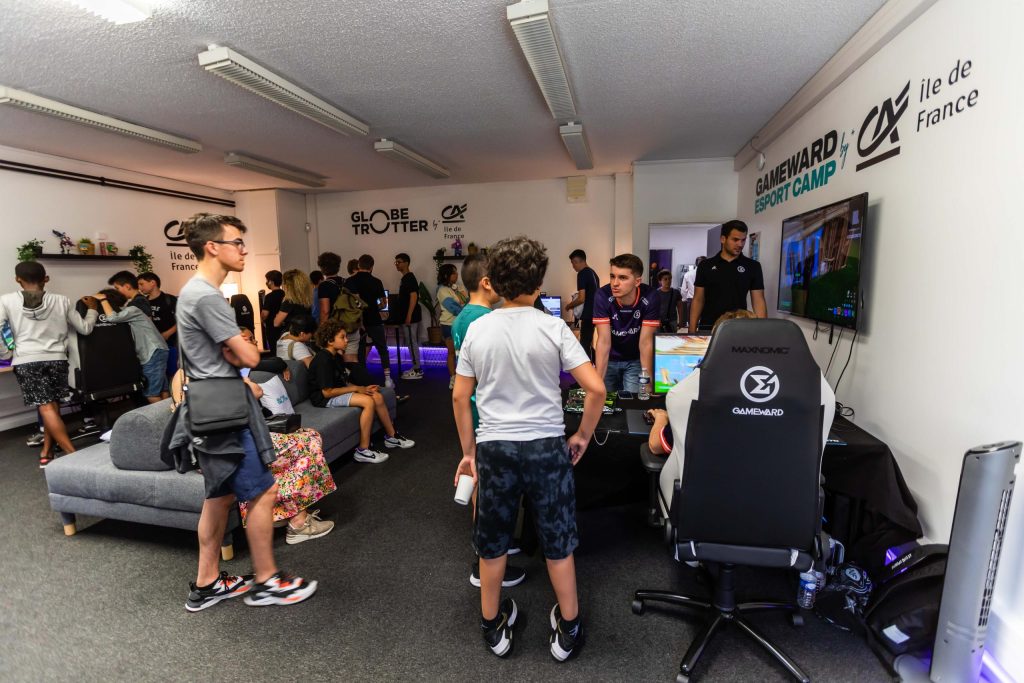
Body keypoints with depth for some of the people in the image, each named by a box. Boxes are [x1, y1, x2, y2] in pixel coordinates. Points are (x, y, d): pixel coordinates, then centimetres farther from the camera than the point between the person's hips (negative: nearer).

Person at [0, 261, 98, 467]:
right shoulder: (61, 301, 5)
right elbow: (85, 328, 12)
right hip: (56, 359, 2)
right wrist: (93, 309, 28)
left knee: (46, 408, -4)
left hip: (26, 361, -1)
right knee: (53, 406, 15)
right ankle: (46, 452, 17)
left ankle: (73, 454, -11)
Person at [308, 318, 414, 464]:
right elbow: (327, 392, -23)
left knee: (378, 396, -4)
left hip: (338, 391, 9)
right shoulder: (323, 360, -20)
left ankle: (391, 437, 9)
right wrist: (356, 389, -17)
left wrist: (363, 388, -4)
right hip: (324, 398, -9)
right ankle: (362, 451, -20)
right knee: (368, 401, -26)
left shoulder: (336, 357, 10)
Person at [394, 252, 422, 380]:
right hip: (406, 317, 10)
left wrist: (408, 316, -24)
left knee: (412, 343, -5)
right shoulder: (405, 278, 16)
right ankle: (416, 368, 20)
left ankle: (417, 371, 0)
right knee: (412, 343, 13)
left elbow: (414, 297, -21)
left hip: (410, 317, -10)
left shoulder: (410, 278, -13)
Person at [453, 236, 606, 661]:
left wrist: (469, 450, 14)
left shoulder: (476, 330, -1)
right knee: (558, 541, 16)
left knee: (492, 541, 18)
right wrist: (582, 437, 2)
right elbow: (596, 389, -12)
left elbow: (460, 397, 3)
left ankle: (493, 627, 37)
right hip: (546, 446, -1)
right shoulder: (553, 327, -8)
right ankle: (567, 631, 33)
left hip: (494, 447, 2)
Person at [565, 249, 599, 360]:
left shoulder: (582, 274, -13)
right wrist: (574, 303, 21)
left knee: (585, 344, -4)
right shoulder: (593, 273, 14)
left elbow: (581, 298, -19)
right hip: (594, 313, 9)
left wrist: (569, 305, -3)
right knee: (589, 343, 16)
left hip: (588, 315, -9)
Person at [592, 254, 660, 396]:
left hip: (636, 360, 0)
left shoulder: (650, 297, -25)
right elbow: (604, 341, -26)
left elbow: (645, 342, -22)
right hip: (610, 359, 0)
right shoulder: (603, 296, -25)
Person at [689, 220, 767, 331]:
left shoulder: (753, 267, 4)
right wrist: (692, 331, -3)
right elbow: (698, 300, 4)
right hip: (708, 329, 0)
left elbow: (758, 301, 1)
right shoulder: (706, 266, 4)